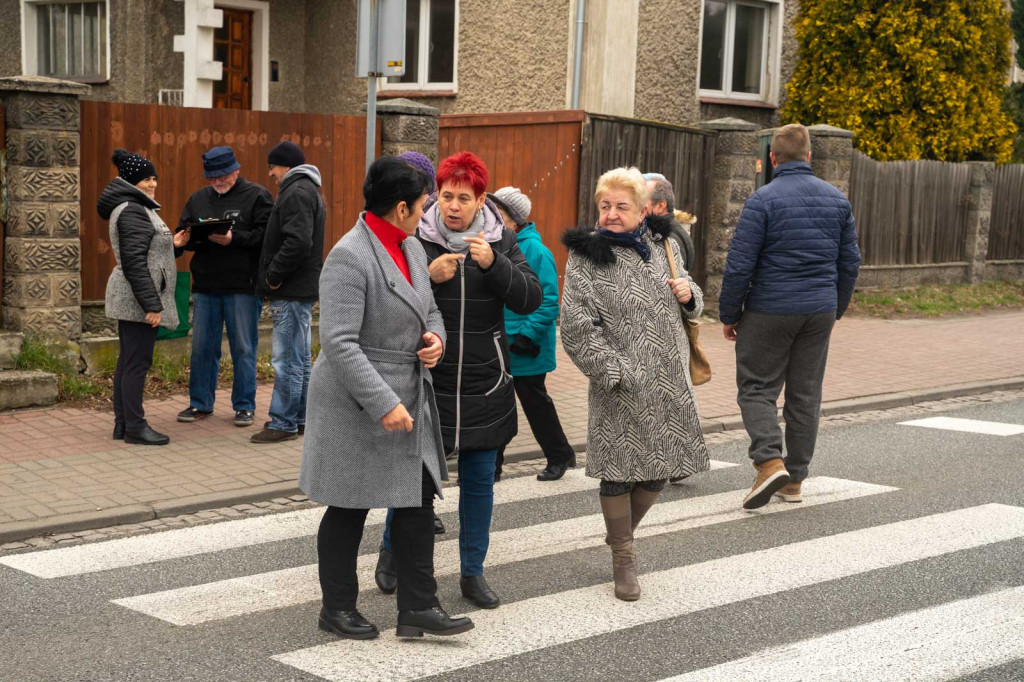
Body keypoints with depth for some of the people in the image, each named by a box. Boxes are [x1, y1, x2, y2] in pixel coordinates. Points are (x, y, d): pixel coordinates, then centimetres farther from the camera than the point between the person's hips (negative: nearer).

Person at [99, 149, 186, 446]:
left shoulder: (133, 207, 16)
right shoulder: (132, 211, -16)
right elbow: (133, 261, -22)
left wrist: (170, 244, 16)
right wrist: (151, 304, -23)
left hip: (129, 299, 11)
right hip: (137, 298, -11)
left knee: (127, 361, 13)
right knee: (137, 363, -6)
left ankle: (122, 424, 18)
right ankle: (135, 427, -2)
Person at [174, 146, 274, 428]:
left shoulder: (257, 196, -2)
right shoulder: (198, 199, 14)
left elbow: (265, 235, -12)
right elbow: (182, 235, 15)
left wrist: (234, 239, -22)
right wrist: (194, 236, -7)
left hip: (243, 286, -5)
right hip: (205, 286, 5)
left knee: (243, 348, 2)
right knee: (202, 347, 9)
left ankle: (244, 406, 12)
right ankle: (200, 404, 21)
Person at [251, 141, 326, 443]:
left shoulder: (297, 192, -14)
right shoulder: (306, 189, 19)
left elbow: (298, 242, -26)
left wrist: (273, 276, -17)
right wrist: (274, 277, 13)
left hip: (291, 292, -11)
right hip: (301, 288, 11)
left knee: (287, 359, -6)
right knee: (300, 358, 15)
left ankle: (283, 423, -2)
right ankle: (299, 418, 23)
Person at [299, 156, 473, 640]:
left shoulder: (411, 249, 9)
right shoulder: (349, 257, -19)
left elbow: (429, 310, 22)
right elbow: (339, 342, -24)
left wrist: (436, 337, -2)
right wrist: (383, 404, -26)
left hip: (409, 397, 8)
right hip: (357, 405, -8)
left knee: (419, 498, 7)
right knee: (349, 508, 5)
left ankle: (417, 607, 15)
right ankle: (337, 609, 20)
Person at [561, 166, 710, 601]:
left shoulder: (660, 246, 12)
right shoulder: (586, 257, -6)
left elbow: (691, 305, 26)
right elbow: (576, 326, -13)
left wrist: (689, 295, 2)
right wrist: (614, 372, -17)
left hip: (669, 381, 6)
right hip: (622, 386, -5)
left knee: (660, 466, 10)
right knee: (620, 467, -2)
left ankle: (623, 531, 34)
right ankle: (623, 557, 15)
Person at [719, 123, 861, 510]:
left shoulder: (763, 200, -11)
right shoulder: (836, 199, 6)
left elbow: (740, 264, -13)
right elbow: (850, 261, 11)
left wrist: (729, 315, -2)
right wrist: (836, 309, 22)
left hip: (770, 311, -5)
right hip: (819, 311, 5)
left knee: (756, 389, 4)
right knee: (805, 394, 11)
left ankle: (771, 461, -15)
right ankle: (795, 479, 16)